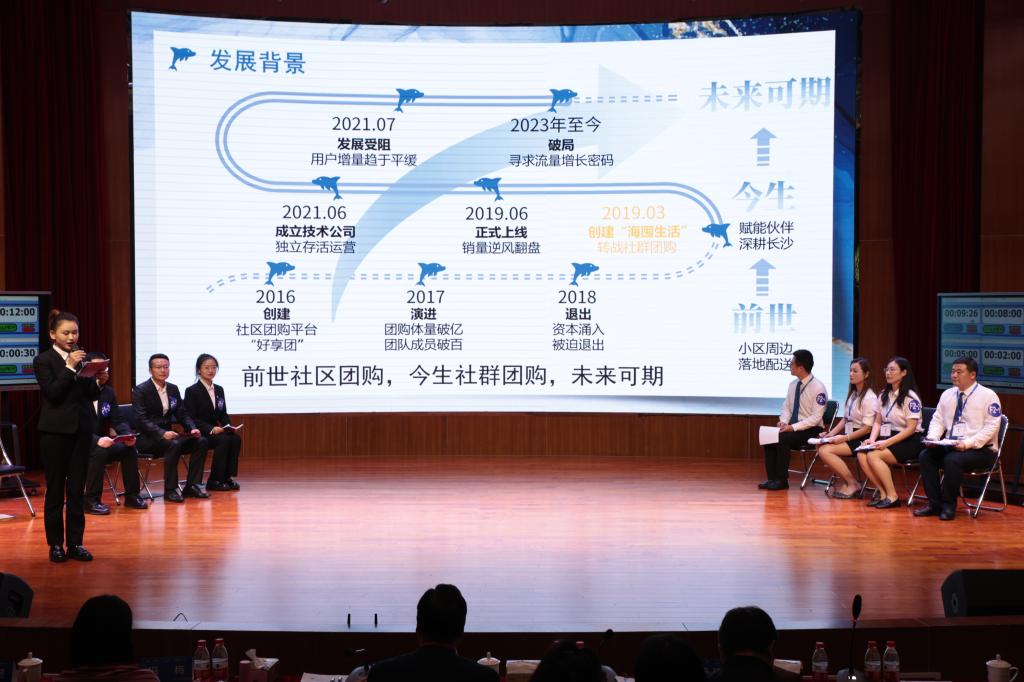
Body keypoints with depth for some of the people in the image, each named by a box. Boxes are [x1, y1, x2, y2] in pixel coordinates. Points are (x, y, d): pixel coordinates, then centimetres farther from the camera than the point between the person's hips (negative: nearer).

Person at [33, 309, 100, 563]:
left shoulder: (82, 358, 8)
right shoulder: (44, 360, -3)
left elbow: (90, 394, 7)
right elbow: (52, 393, -14)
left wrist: (99, 382, -13)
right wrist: (70, 367, -19)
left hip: (81, 429, 4)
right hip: (55, 431, -4)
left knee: (77, 488, 5)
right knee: (55, 488, 3)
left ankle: (76, 543, 11)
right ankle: (55, 544, 11)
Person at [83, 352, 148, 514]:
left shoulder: (108, 392, 6)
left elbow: (118, 420, 6)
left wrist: (127, 435, -16)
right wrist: (97, 440, -35)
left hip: (100, 441, 7)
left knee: (129, 449, -14)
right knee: (100, 452, -34)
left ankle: (131, 496, -3)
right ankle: (92, 501, -25)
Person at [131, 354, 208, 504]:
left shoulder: (173, 389, 13)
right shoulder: (140, 390, -8)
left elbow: (182, 414, 12)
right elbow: (141, 420, -18)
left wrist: (192, 428, -10)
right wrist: (162, 433, -31)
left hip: (166, 434, 7)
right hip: (147, 438, -7)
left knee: (201, 441, -13)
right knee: (174, 444, -34)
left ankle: (191, 486, -9)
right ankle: (170, 490, -25)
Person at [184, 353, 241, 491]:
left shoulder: (219, 390, 14)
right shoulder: (192, 391, -5)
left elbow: (223, 415, 16)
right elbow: (191, 419, -12)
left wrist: (229, 426, -7)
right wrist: (211, 429, -24)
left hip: (215, 431, 6)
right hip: (199, 434, -6)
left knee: (236, 439, -23)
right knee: (224, 440, -30)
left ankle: (226, 477, -17)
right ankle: (214, 481, -22)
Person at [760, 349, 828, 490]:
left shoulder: (818, 388, -16)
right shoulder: (793, 384, 7)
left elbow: (815, 417, -20)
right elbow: (786, 407, 15)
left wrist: (793, 427, -26)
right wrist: (784, 422, -7)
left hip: (811, 430, -7)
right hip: (793, 427, 7)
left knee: (783, 438, -29)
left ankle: (782, 480, -20)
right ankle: (772, 478, -14)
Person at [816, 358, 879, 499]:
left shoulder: (869, 398, -14)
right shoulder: (852, 394, 12)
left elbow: (867, 429, -16)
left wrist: (844, 438, -18)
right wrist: (832, 433, 1)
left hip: (861, 439, -8)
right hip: (849, 436, 8)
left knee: (825, 450, -22)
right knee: (820, 446, -12)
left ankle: (853, 484, -8)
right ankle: (848, 482, -6)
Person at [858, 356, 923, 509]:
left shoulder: (910, 397, -10)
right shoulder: (884, 395, 12)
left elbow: (911, 428, -15)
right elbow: (878, 422, 14)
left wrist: (887, 442, -22)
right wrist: (872, 439, -5)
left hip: (908, 442, -7)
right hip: (888, 438, 7)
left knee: (873, 456, -29)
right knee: (861, 454, -21)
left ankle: (892, 496, -18)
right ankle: (883, 493, -12)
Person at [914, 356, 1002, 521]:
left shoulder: (988, 396, -6)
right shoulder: (947, 394, 13)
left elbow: (991, 427, -14)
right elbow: (938, 420, 15)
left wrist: (968, 443, -25)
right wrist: (932, 438, -7)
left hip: (980, 450, -6)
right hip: (950, 446, 6)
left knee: (952, 460, -33)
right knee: (925, 456, -17)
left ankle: (949, 506, -17)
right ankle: (934, 504, -13)